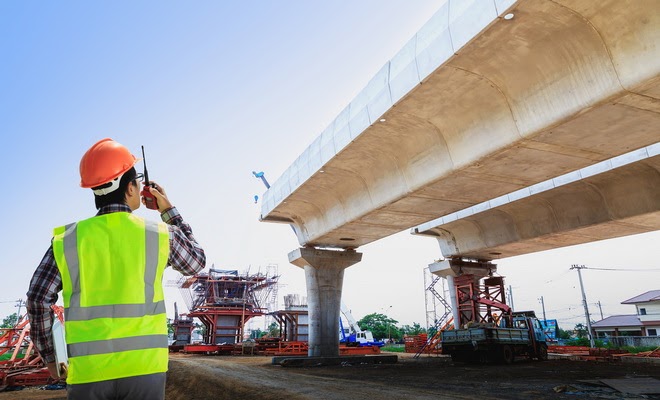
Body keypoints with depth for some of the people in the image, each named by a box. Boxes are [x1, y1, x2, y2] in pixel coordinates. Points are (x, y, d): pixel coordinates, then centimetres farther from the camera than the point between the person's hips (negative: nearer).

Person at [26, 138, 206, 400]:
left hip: (88, 371, 1)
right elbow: (196, 263, 14)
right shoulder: (160, 234, -3)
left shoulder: (68, 239, 0)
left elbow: (38, 300, -1)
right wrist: (169, 211, 18)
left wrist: (48, 356, 13)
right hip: (144, 367, -1)